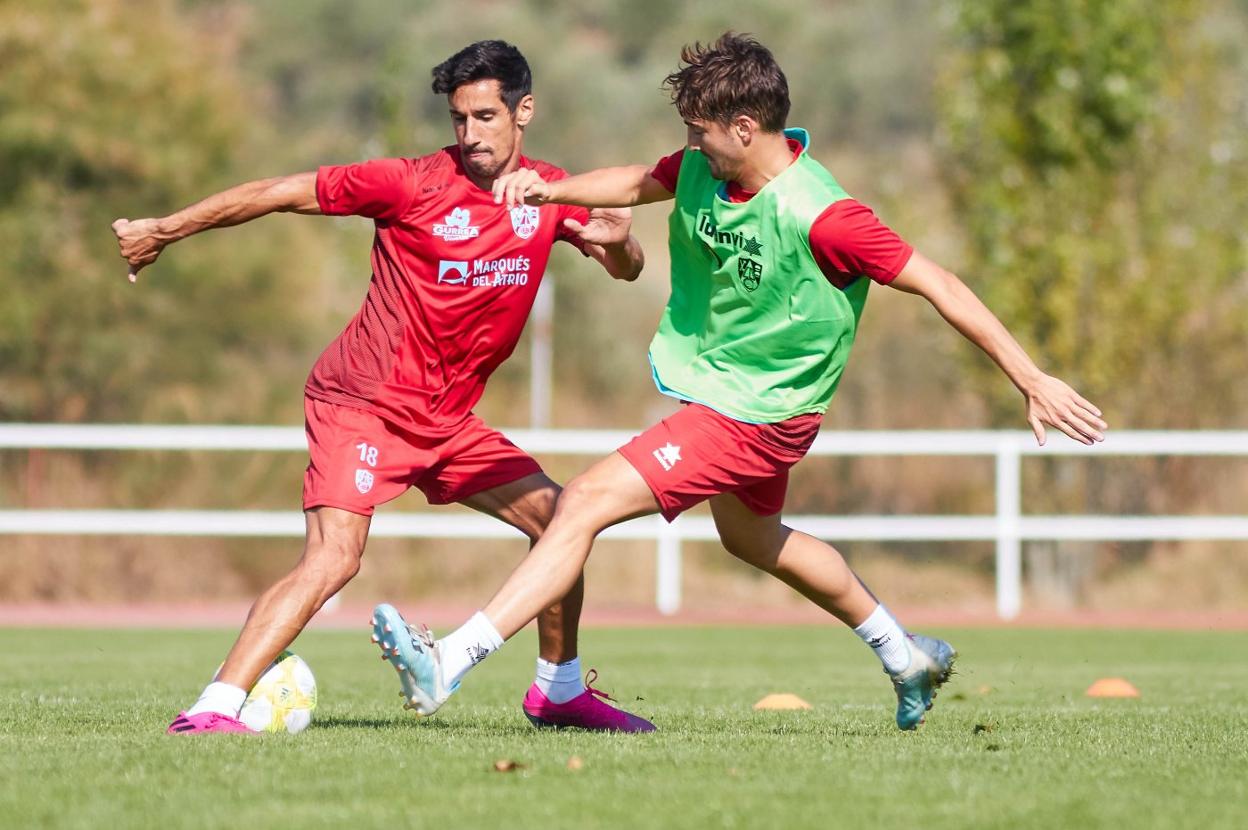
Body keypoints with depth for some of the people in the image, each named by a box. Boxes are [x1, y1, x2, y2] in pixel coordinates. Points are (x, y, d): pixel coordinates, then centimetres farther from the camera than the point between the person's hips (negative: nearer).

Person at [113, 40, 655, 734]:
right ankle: (215, 709, -29)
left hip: (447, 418, 7)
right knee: (333, 559, -24)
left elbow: (627, 270, 12)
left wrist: (618, 241, -15)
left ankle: (560, 691, 24)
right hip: (364, 406, -7)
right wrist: (164, 231, -7)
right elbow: (280, 193, -10)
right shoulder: (416, 184, -14)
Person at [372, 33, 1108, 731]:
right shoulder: (706, 169, -7)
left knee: (585, 503, -17)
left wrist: (1034, 381, -22)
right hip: (715, 388, 9)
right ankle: (908, 657, 47)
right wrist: (552, 190, -6)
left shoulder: (818, 218, -28)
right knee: (751, 537, 30)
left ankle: (445, 668, -21)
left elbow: (939, 286, -23)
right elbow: (640, 184, 13)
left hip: (756, 414, -9)